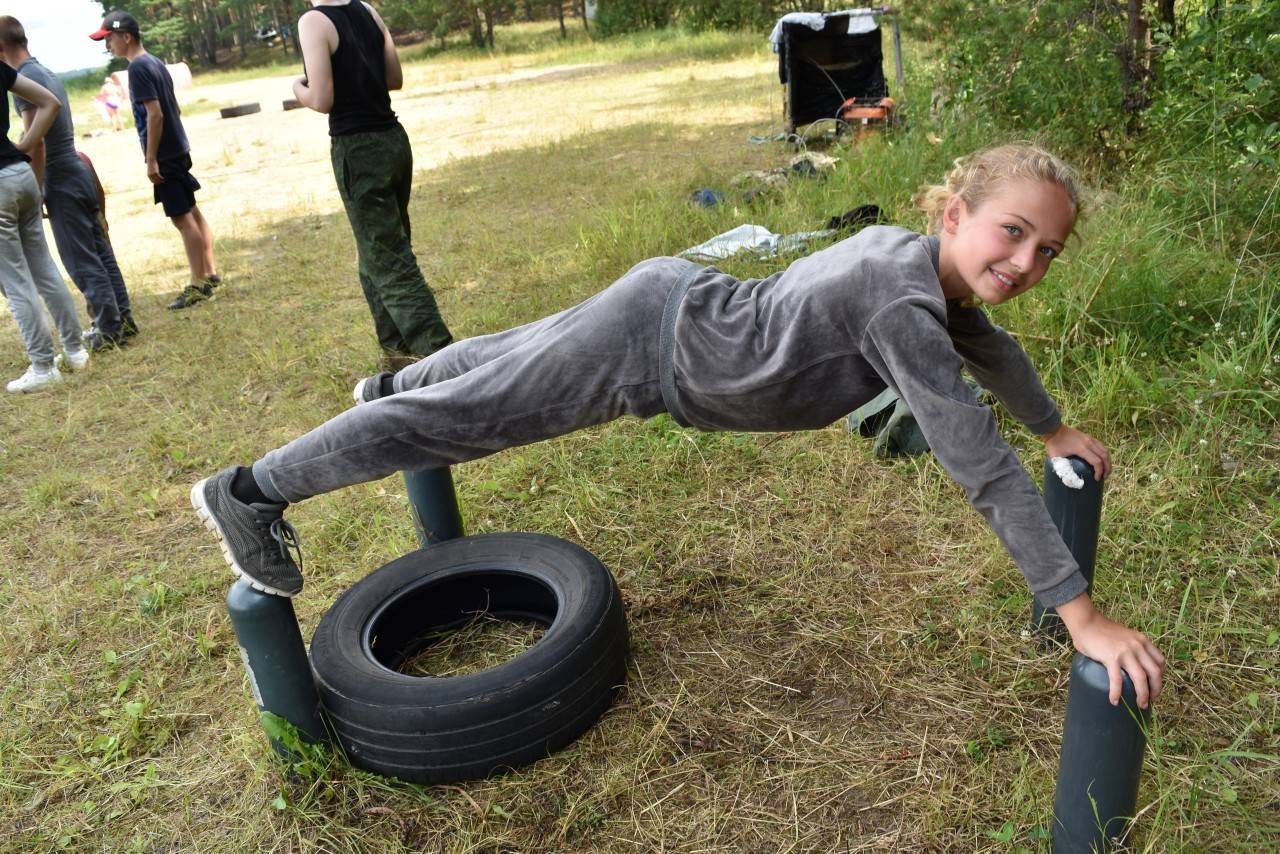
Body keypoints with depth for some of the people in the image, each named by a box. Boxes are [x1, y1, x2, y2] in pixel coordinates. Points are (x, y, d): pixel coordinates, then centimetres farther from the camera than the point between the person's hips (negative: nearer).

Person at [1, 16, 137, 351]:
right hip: (79, 171, 9)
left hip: (61, 181, -9)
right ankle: (123, 318, 18)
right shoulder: (48, 74, 12)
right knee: (100, 252, 12)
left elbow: (37, 145, -19)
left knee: (82, 262, -2)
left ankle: (110, 330, 3)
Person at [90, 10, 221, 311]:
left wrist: (151, 159, -19)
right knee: (191, 212, 13)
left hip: (165, 156, -9)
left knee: (181, 218, -6)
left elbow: (155, 114, -21)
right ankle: (210, 272, 21)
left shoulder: (138, 67, -15)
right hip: (178, 150, 9)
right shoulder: (155, 63, 13)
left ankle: (199, 285, -2)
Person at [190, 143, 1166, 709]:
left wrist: (1057, 427, 31)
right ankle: (247, 493, 19)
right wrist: (1083, 618, -27)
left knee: (514, 353, 30)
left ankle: (393, 385, 61)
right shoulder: (902, 307, -28)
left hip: (674, 298, 9)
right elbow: (984, 467, -32)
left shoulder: (912, 252, 1)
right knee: (466, 411, 2)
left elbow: (991, 344, 21)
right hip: (651, 346, -8)